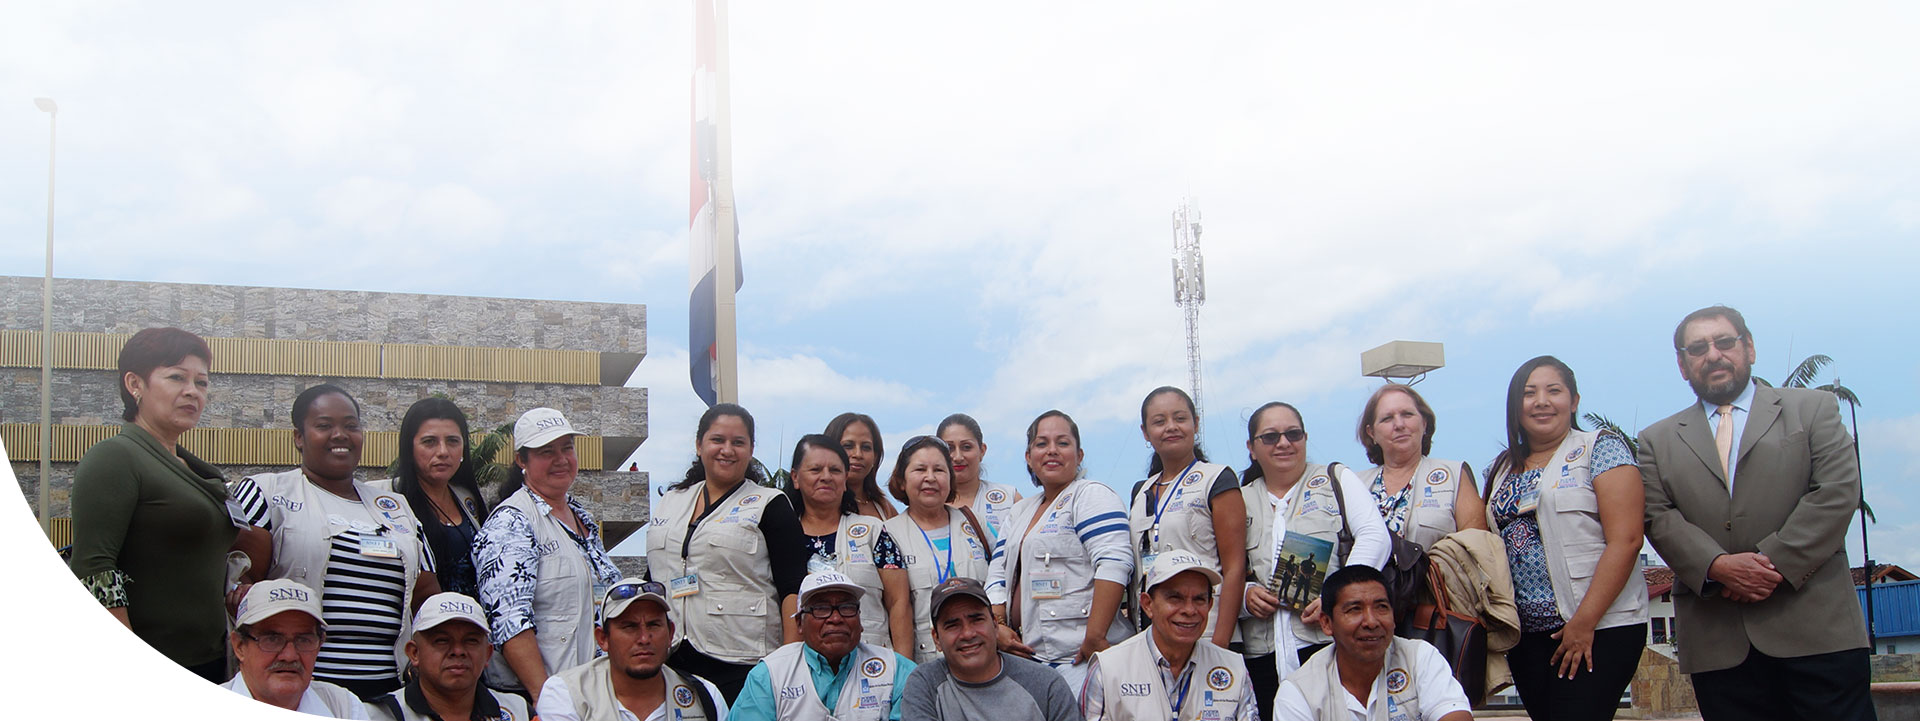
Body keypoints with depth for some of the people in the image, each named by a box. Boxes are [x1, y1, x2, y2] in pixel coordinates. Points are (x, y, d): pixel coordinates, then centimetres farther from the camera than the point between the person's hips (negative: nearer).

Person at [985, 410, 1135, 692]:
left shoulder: (1092, 496, -2)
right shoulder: (1019, 512, 22)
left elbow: (1114, 563, -15)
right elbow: (998, 573, 19)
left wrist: (1095, 637, -23)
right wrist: (997, 625, 1)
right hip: (1029, 654, 7)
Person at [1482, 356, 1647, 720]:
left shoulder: (1601, 448, -3)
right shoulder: (1500, 470, 14)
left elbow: (1625, 540, -11)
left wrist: (1584, 622, -16)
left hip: (1599, 628, -5)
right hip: (1525, 632, 5)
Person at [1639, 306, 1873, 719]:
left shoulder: (1812, 409, 12)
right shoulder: (1658, 441, 16)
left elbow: (1838, 492, -1)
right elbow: (1658, 518, 4)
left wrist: (1775, 562, -12)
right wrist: (1717, 566, -14)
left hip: (1818, 629, -1)